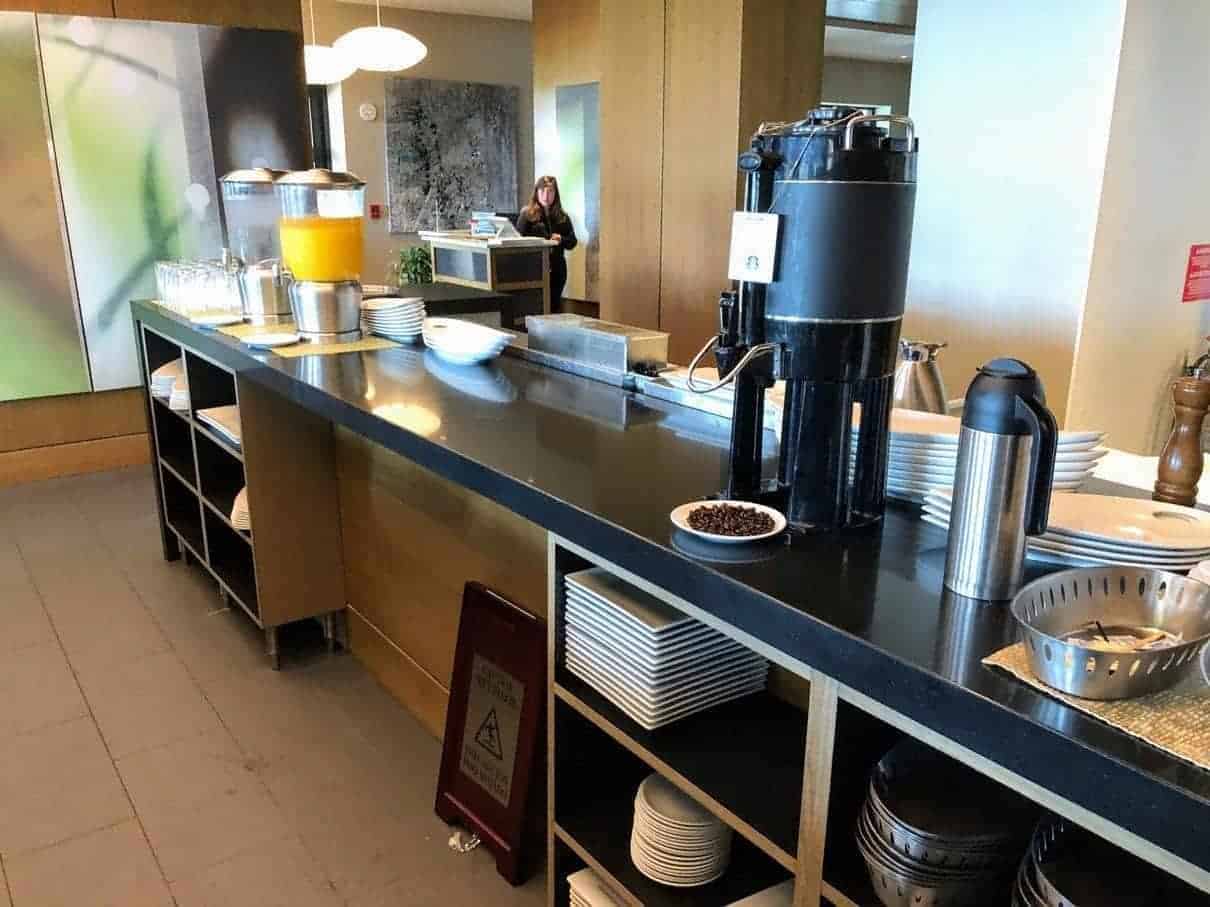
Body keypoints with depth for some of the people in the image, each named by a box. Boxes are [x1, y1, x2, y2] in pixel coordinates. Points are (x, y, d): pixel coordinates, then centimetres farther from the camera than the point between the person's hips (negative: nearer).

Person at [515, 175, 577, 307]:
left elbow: (572, 242, 11)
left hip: (557, 270, 4)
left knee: (553, 307, 7)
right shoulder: (527, 214, 0)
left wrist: (561, 239, -10)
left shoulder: (562, 217, 10)